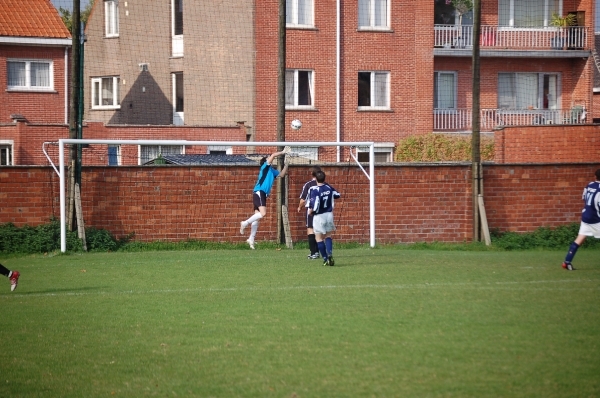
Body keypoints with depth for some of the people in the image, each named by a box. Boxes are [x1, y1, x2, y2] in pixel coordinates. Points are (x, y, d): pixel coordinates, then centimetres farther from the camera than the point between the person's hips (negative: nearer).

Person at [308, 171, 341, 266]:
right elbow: (337, 195, 17)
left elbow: (315, 204, -25)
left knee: (319, 238, 6)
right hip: (329, 214, 5)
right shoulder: (329, 187, 0)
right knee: (328, 236, 17)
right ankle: (329, 253, -6)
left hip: (319, 216, -5)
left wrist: (311, 210, -7)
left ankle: (325, 259, 2)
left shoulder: (315, 190, -18)